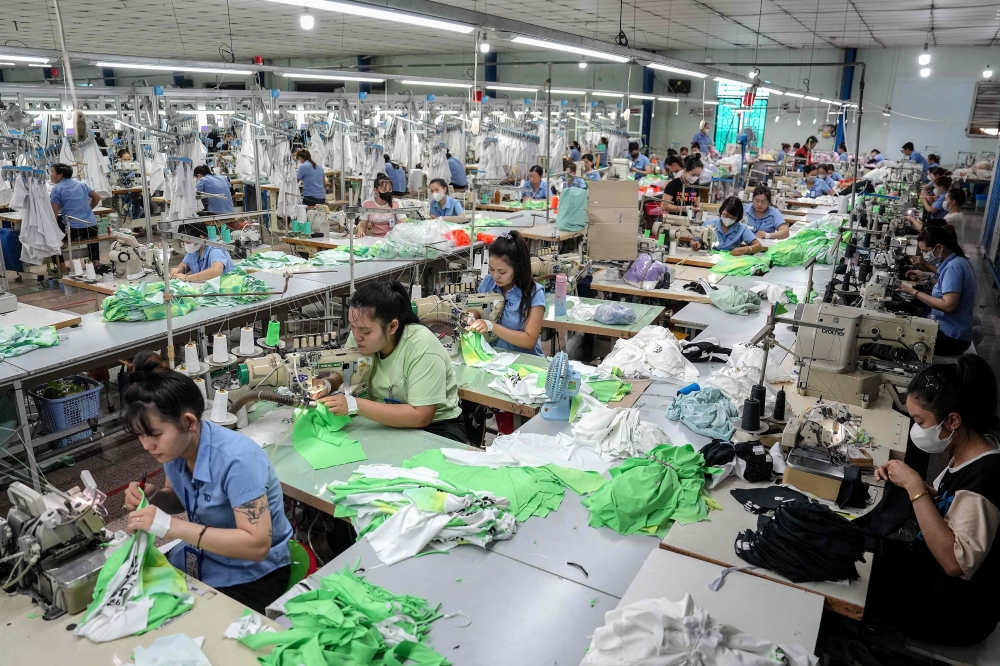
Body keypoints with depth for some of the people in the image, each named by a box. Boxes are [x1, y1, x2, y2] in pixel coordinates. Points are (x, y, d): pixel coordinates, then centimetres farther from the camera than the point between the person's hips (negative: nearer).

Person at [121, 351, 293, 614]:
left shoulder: (236, 458, -30)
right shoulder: (175, 446, -7)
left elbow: (258, 544, -33)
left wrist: (171, 526, -35)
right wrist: (151, 497, -11)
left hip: (249, 577, -7)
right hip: (199, 560, 7)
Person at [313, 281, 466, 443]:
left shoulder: (423, 347, -28)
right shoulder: (361, 334, -11)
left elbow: (421, 417, -28)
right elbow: (342, 374, 7)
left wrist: (356, 405, -31)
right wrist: (327, 384, -17)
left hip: (434, 427, -4)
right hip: (383, 421, 4)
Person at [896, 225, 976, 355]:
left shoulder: (953, 266, -21)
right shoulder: (955, 261, 7)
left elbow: (948, 305, -29)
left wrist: (914, 292, -25)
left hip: (951, 336, -9)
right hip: (948, 328, 9)